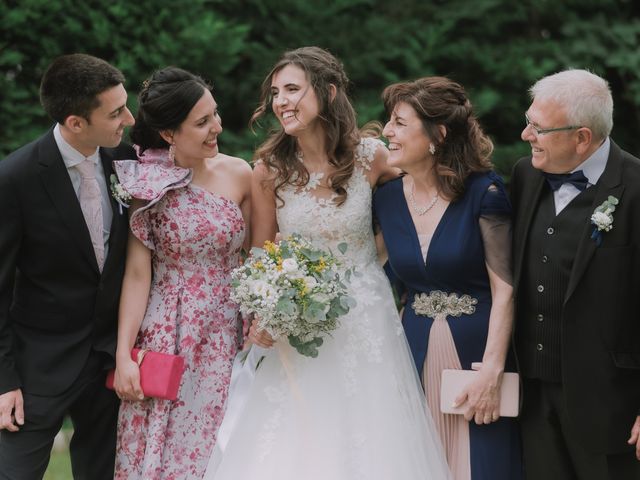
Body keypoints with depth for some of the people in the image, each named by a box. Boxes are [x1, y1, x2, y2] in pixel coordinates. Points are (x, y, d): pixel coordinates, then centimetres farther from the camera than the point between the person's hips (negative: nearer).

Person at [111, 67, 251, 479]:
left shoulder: (238, 174, -1)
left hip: (225, 340, 2)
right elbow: (138, 274, -7)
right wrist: (123, 355, -9)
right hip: (164, 338, -2)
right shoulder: (146, 183, -8)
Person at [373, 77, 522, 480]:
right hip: (417, 361, 4)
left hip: (477, 352, -4)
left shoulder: (483, 191, -10)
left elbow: (505, 287, -11)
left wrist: (492, 371, -16)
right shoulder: (388, 199, 4)